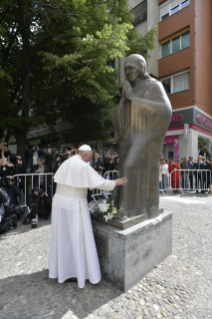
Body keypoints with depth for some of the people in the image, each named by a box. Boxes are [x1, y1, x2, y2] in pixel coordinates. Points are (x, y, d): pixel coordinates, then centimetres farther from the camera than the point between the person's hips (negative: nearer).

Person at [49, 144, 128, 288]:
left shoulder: (65, 163, 9)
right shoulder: (84, 166, -14)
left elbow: (59, 182, 11)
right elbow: (99, 183, -15)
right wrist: (115, 182, -3)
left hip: (59, 201, 8)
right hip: (74, 204, -8)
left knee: (62, 236, 19)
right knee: (78, 238, 6)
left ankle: (60, 269, 35)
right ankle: (82, 271, 20)